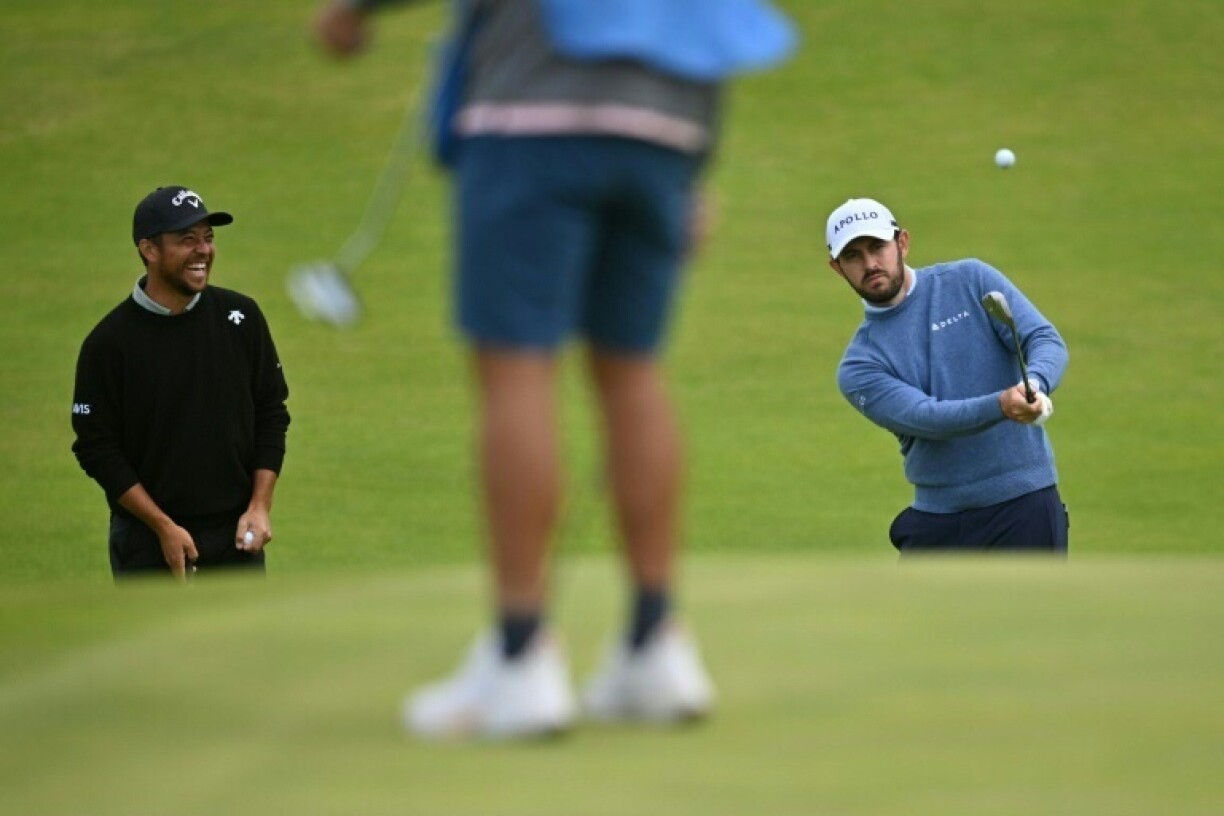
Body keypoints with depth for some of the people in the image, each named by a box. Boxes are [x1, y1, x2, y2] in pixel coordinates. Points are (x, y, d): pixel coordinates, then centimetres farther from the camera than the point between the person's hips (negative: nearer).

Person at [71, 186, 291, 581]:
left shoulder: (240, 317, 2)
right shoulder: (109, 342, -9)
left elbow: (271, 411, 9)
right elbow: (97, 448, -8)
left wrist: (260, 505, -2)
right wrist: (163, 526, -13)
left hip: (236, 535, 4)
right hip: (149, 541, -3)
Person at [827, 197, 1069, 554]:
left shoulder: (970, 281, 3)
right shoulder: (859, 367, 2)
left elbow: (1047, 340, -7)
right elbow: (925, 417, -15)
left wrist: (1035, 384, -31)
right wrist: (1001, 405, -34)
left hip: (1023, 504, -2)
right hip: (936, 521, 2)